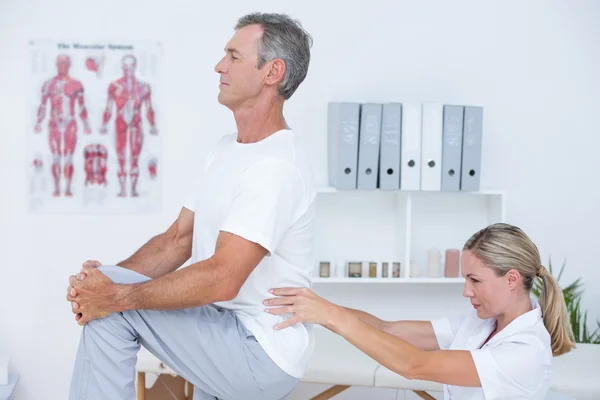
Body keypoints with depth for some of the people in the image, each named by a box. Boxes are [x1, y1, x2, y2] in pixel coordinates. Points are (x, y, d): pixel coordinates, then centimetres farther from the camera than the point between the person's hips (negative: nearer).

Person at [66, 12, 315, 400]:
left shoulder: (276, 164, -21)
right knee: (106, 303, -1)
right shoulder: (228, 148, 12)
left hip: (262, 353, -9)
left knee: (113, 308, -17)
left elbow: (222, 279, -28)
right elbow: (178, 239, 10)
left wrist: (116, 295, -21)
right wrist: (106, 278, -7)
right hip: (227, 329, 9)